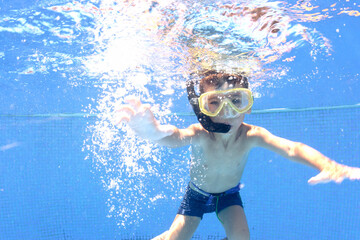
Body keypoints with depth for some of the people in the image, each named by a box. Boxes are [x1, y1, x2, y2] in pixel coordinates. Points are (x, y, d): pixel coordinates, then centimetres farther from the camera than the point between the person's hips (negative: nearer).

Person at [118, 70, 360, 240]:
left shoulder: (251, 135, -30)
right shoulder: (200, 134, -36)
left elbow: (292, 149, -44)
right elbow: (175, 137, -59)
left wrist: (327, 165, -64)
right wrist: (153, 130, -84)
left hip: (229, 194, 2)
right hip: (197, 194, -1)